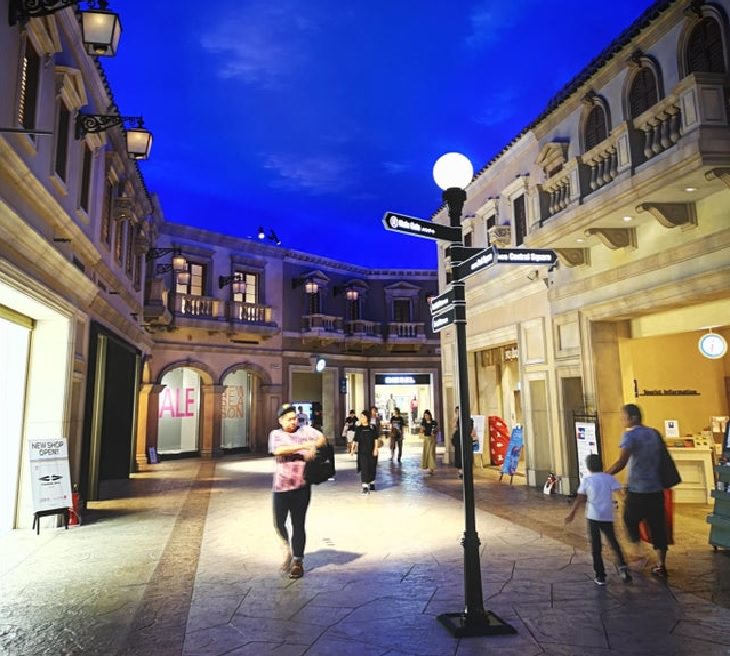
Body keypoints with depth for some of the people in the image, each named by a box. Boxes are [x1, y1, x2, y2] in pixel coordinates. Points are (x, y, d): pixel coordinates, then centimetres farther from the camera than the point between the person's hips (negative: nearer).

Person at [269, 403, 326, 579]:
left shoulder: (305, 430, 7)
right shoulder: (276, 434, 2)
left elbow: (321, 439, -2)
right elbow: (278, 450, -16)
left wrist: (313, 446, -23)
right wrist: (303, 446, -20)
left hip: (302, 486, 0)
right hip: (281, 486, 0)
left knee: (298, 524, 6)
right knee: (279, 522, 3)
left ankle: (298, 561, 19)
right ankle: (287, 548, 32)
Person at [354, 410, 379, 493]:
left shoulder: (372, 427, 1)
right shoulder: (358, 428, 2)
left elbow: (376, 439, 1)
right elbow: (356, 440, 2)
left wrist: (375, 449, -7)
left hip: (371, 451, 1)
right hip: (362, 451, -1)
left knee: (372, 467, 11)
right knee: (364, 468, -8)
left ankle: (372, 483, 31)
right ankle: (365, 487, -9)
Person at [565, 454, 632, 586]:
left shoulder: (586, 480, 0)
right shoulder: (609, 478, 3)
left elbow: (580, 499, -1)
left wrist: (571, 513, 8)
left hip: (593, 516, -1)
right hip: (607, 516, 1)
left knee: (596, 547, 7)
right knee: (613, 542, 17)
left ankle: (600, 576, 9)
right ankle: (622, 565, -4)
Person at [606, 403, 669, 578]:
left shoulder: (630, 435, -13)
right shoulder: (654, 433, 8)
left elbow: (621, 462, -22)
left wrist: (604, 475, -15)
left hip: (637, 490, -6)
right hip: (656, 489, 6)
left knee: (631, 523, 13)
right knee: (658, 527, 10)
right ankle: (661, 566, 15)